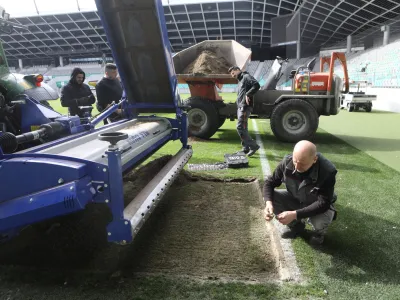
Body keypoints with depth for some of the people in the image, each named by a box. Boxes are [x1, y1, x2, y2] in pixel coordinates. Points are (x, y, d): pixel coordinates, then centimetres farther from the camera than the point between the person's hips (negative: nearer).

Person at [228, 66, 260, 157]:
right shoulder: (240, 81, 26)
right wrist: (238, 101, 9)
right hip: (240, 106, 10)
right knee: (243, 128, 11)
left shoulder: (246, 77, -3)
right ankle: (246, 148, 16)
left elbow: (256, 85, -18)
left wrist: (248, 94, -19)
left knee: (240, 127, -15)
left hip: (245, 106, -10)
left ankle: (253, 146, -11)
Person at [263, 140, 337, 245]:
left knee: (321, 221, -36)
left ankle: (319, 231, 7)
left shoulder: (327, 171, -33)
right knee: (271, 197, -21)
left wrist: (295, 214, -42)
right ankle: (296, 225, 6)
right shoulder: (287, 161, -25)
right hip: (295, 199, 4)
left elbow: (323, 203, -33)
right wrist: (268, 203, -33)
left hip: (319, 206, -3)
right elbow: (270, 182, -13)